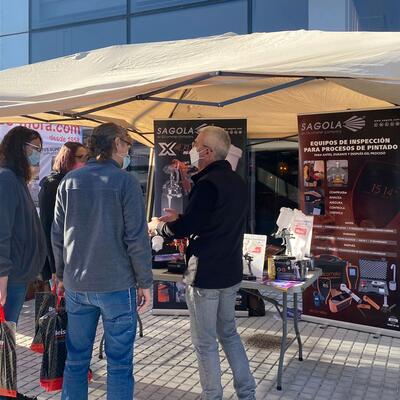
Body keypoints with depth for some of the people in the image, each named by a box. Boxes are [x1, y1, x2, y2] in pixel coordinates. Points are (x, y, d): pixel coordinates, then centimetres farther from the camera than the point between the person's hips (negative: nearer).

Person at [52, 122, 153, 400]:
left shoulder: (69, 181, 4)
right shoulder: (125, 181, -10)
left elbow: (57, 235, 8)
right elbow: (137, 238, -12)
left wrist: (62, 274, 18)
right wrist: (145, 282, -4)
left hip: (76, 286, 5)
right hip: (117, 285, -4)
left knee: (76, 359, 16)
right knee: (119, 362, 7)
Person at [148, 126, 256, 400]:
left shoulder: (208, 183, -19)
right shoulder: (238, 182, 9)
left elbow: (185, 229, -20)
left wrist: (158, 226, -1)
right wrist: (181, 219, 18)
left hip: (206, 274, -9)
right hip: (231, 271, 9)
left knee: (205, 342, 6)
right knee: (228, 332, 21)